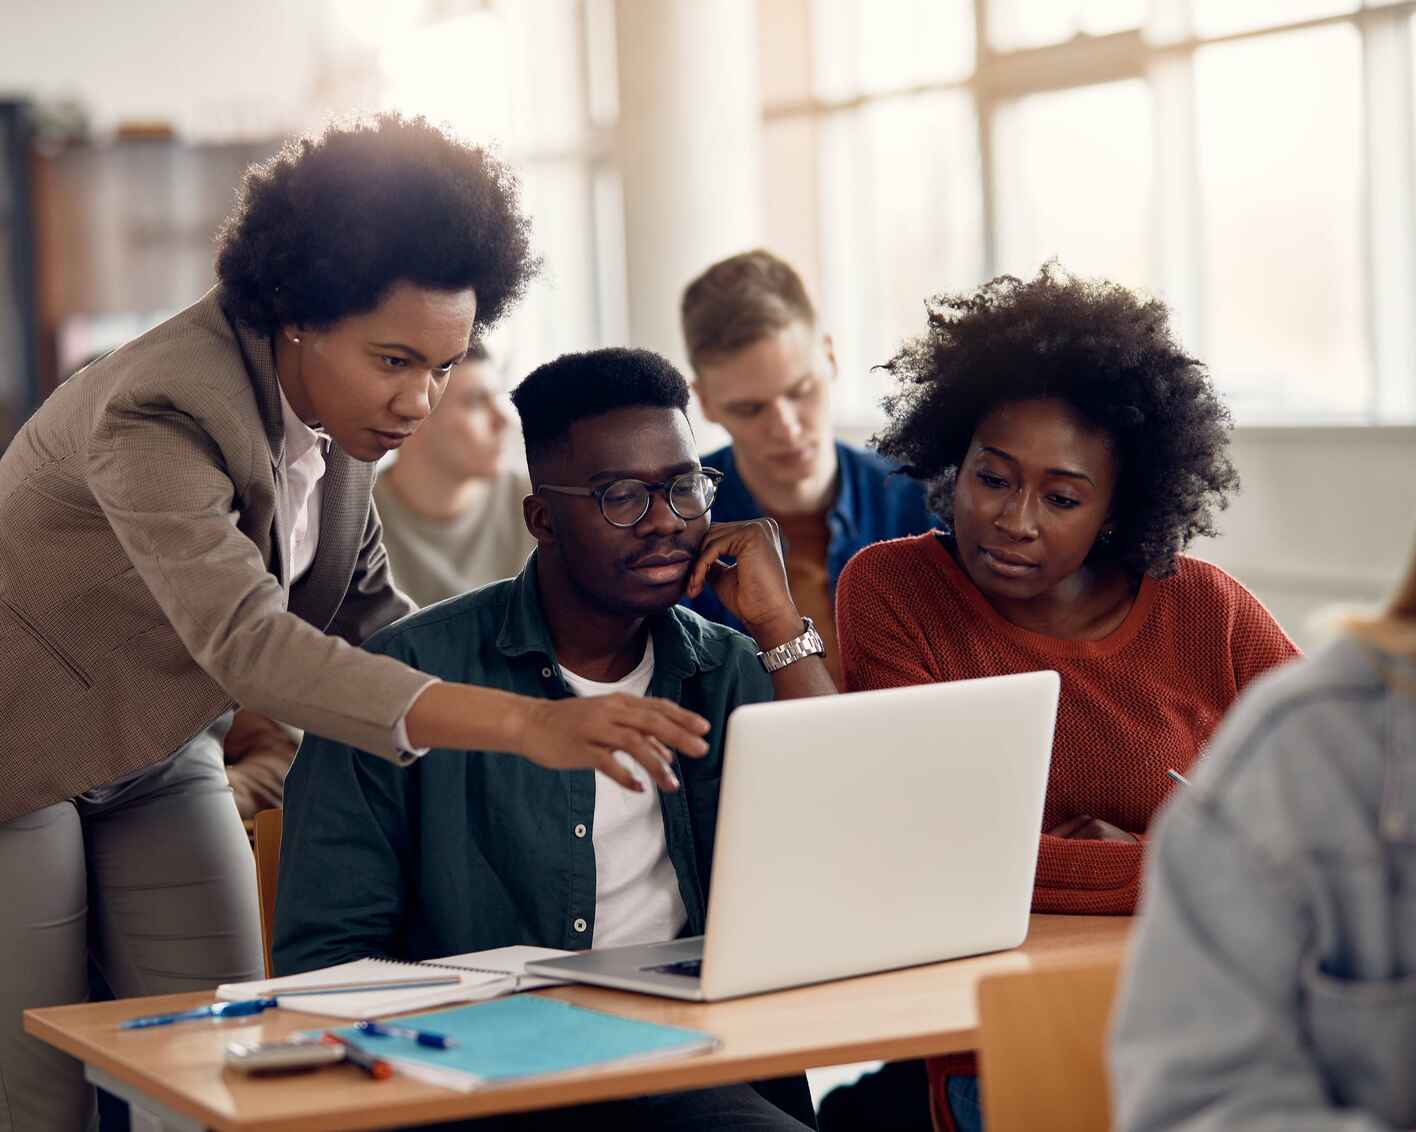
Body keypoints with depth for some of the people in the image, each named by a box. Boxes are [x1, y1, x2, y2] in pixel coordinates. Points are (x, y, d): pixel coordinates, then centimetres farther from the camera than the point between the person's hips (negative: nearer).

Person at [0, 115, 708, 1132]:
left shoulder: (337, 402, -7)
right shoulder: (160, 411, -33)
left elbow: (363, 610, 2)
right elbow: (246, 641, -45)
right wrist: (522, 724, -55)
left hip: (161, 755, 7)